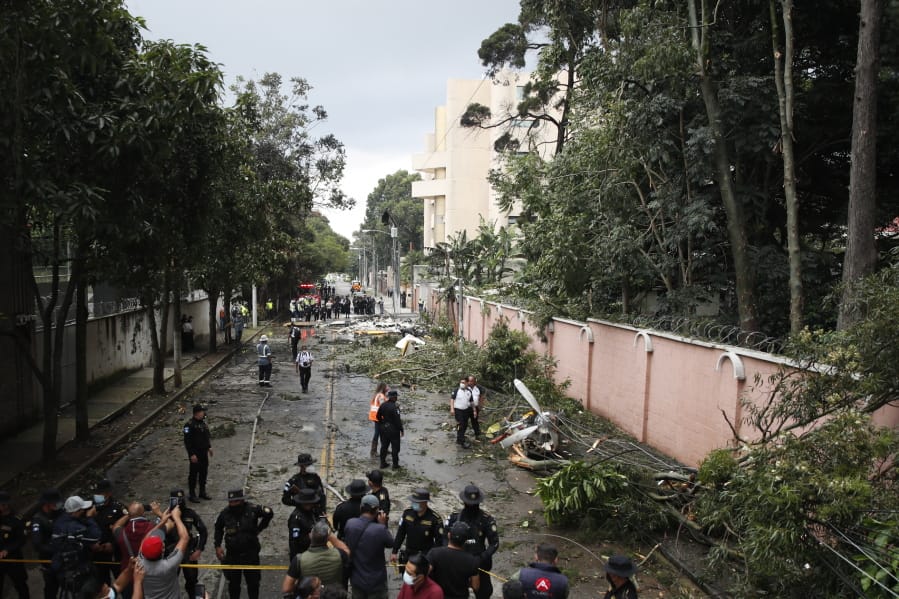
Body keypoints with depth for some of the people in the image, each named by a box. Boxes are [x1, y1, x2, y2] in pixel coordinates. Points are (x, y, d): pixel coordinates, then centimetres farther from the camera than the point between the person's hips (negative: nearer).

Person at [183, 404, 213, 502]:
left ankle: (202, 491, 29)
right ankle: (192, 494, 14)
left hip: (204, 452, 8)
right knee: (193, 473, 3)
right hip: (195, 453, -8)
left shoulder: (203, 422, 7)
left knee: (204, 472, 15)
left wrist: (209, 447, 14)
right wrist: (192, 454, -21)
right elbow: (187, 441, -19)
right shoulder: (189, 424, -18)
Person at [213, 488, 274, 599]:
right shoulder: (224, 513, -7)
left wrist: (259, 528, 0)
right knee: (233, 582, 12)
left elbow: (269, 513, -4)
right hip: (232, 554, 1)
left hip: (250, 553, -1)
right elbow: (218, 529, 10)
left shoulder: (252, 509, -15)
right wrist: (217, 546, 4)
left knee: (253, 581, 8)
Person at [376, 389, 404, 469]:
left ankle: (383, 463, 23)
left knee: (384, 446, 16)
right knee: (395, 447, 7)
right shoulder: (394, 407, -23)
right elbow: (398, 420, -22)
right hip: (393, 429, -7)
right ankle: (395, 464, 13)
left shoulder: (383, 405, 0)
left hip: (384, 428, 7)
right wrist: (401, 430, -12)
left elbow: (378, 416, 10)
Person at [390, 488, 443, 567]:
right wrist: (394, 552, 3)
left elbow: (439, 541, -10)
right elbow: (400, 533, 2)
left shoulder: (435, 519, -17)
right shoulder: (407, 512, -7)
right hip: (408, 554, 4)